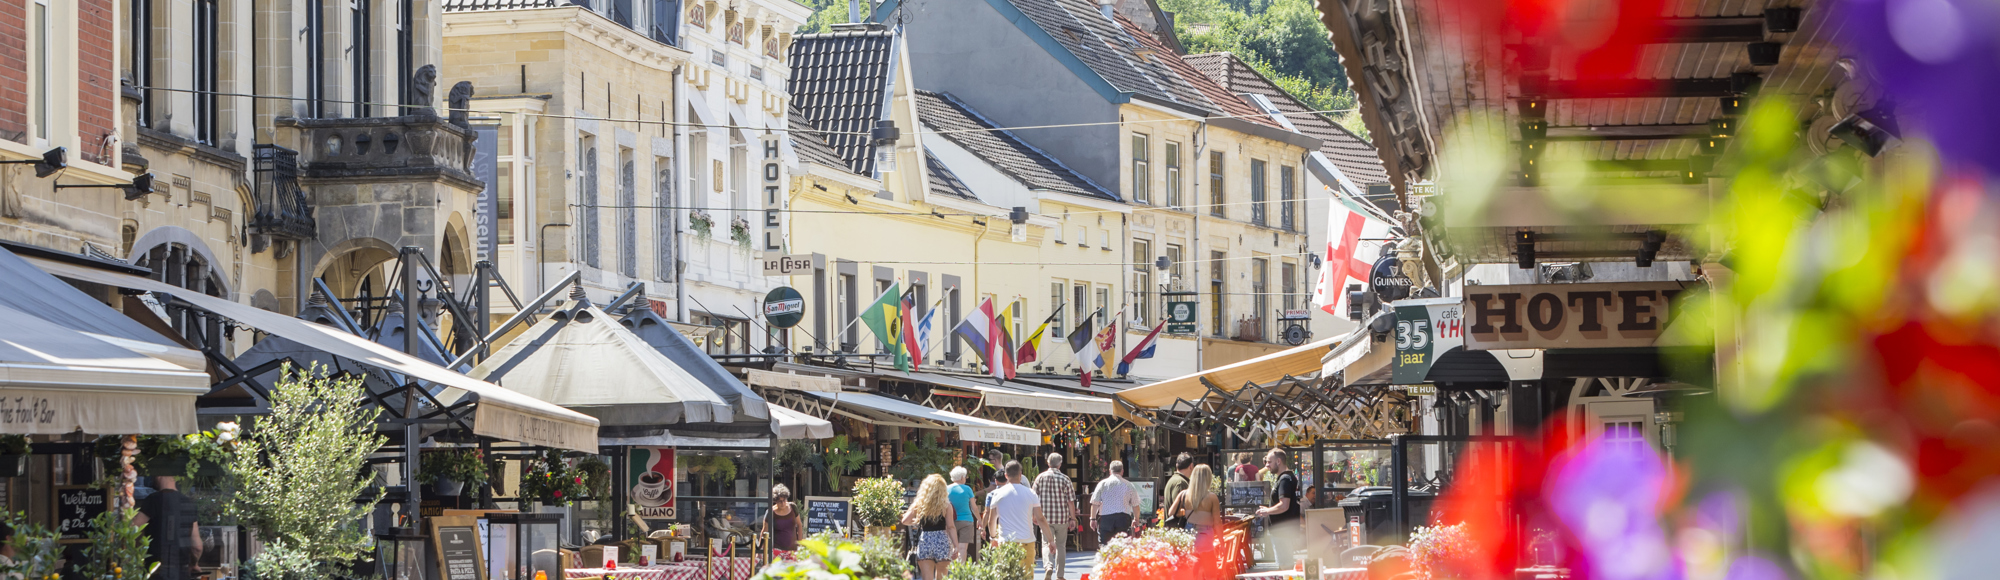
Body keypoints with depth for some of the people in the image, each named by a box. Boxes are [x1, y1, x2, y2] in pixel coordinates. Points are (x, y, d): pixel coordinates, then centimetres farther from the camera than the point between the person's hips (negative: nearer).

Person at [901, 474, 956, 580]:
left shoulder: (919, 504, 3)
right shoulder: (946, 505, 0)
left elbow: (905, 521, 3)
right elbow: (950, 527, -4)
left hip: (924, 541, 0)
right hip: (942, 541, 0)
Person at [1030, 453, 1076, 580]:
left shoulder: (1040, 478, 0)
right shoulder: (1065, 479, -5)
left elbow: (1034, 498, 5)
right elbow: (1070, 501, -5)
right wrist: (1073, 518, 4)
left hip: (1045, 517, 0)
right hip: (1062, 517, 0)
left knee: (1046, 543, 3)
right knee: (1061, 545, 11)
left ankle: (1048, 566, -24)